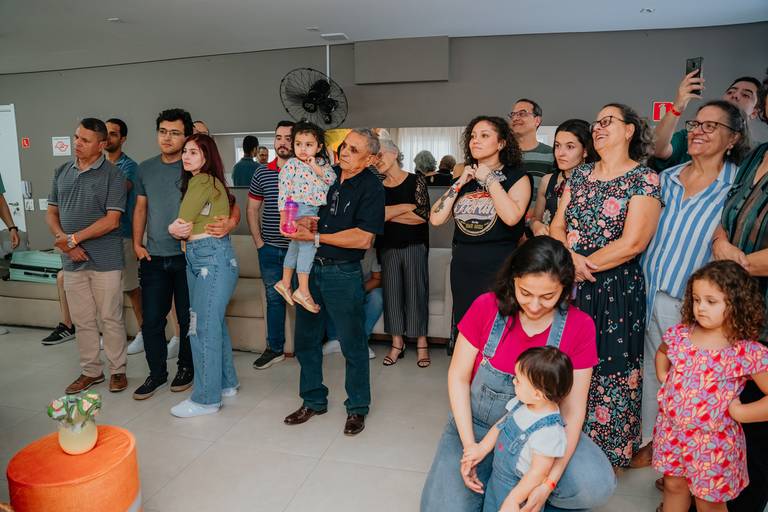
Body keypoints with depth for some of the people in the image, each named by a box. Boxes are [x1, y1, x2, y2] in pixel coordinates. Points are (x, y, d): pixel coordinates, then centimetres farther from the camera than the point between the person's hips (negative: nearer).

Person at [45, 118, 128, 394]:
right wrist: (62, 240, -6)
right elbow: (51, 212, 12)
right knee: (82, 320, 12)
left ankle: (117, 370, 18)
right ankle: (91, 371, 26)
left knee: (111, 318, 4)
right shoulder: (62, 172, 10)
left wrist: (74, 238, -14)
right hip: (72, 259, 5)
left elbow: (111, 220, -13)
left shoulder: (113, 175, -6)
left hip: (105, 260, -5)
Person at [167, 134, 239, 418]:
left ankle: (205, 399, 6)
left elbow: (182, 223, -11)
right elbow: (186, 226, 13)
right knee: (214, 322, 16)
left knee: (203, 327, -4)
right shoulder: (211, 182, 19)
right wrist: (177, 229, -7)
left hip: (212, 258, -10)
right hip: (197, 257, 10)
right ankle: (226, 382, 29)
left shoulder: (201, 181, -10)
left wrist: (174, 228, 9)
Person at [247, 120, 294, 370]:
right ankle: (274, 349, 24)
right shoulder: (262, 174, 5)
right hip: (270, 249, 3)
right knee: (274, 299, 12)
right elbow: (252, 209, 11)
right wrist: (258, 242, 4)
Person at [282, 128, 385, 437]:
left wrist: (315, 237, -18)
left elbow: (363, 238, -19)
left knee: (352, 343, 6)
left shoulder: (371, 187, -10)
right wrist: (301, 221, -8)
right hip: (309, 267, 6)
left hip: (343, 273, -6)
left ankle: (357, 407, 25)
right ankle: (313, 400, 33)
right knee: (306, 338, 14)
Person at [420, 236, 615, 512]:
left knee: (598, 486, -24)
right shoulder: (486, 307, -15)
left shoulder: (579, 327, -13)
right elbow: (458, 377, -7)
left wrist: (550, 480, -21)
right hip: (476, 424, 0)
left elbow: (572, 411, -11)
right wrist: (469, 447, -15)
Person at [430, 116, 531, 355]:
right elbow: (436, 218, 3)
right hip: (462, 267, 5)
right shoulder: (465, 177, 13)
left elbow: (512, 217, -22)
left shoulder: (517, 176, -2)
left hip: (498, 269, -5)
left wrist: (489, 179, -12)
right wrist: (460, 183, -3)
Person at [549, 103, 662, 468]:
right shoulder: (580, 174, 12)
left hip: (617, 289, -5)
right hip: (570, 285, 5)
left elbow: (632, 243, -14)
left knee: (609, 371, 3)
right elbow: (557, 226, 8)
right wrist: (571, 259, -10)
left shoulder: (644, 180, -6)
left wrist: (585, 265, -10)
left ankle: (609, 453, 24)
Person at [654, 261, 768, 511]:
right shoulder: (680, 334, -6)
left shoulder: (748, 352, -18)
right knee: (673, 485, 21)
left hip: (713, 441, -3)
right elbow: (662, 352, 17)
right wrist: (664, 379, 6)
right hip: (671, 431, 3)